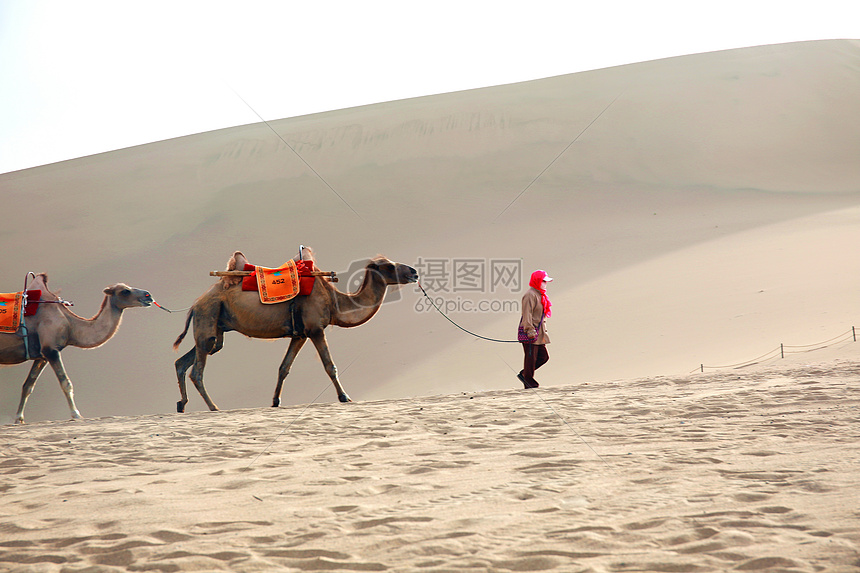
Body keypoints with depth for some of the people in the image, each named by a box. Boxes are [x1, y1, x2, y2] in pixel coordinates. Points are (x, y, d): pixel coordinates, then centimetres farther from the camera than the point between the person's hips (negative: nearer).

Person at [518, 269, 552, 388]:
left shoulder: (540, 295, 18)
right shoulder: (530, 295, -14)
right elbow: (527, 314, -20)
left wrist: (543, 332, 25)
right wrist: (530, 331, -25)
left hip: (539, 333, 10)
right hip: (530, 332, -10)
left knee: (543, 356, 8)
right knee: (531, 356, -5)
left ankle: (523, 374, 17)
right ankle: (528, 381, 3)